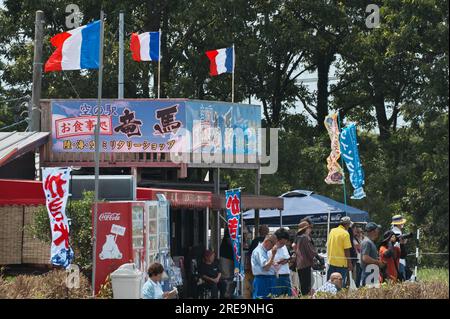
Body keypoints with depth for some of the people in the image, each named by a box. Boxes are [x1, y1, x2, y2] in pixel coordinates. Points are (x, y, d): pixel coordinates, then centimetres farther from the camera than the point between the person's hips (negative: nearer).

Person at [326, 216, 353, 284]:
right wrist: (349, 263, -7)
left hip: (331, 261, 6)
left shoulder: (332, 231, 6)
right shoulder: (345, 234, -12)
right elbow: (346, 250, -13)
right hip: (341, 263, -6)